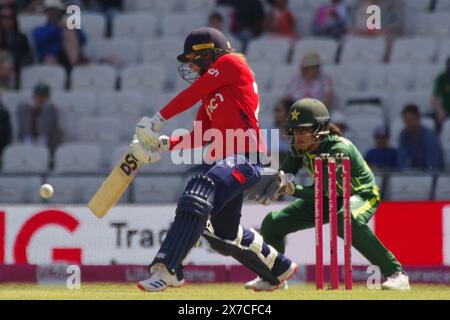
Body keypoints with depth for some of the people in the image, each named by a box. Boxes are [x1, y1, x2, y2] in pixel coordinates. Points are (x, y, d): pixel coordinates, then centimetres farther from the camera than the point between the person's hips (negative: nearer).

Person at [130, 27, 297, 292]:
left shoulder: (231, 63, 1)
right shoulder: (211, 93, 23)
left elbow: (192, 94, -6)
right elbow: (200, 138, 17)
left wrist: (159, 119, -4)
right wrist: (163, 145, 5)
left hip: (245, 159, -10)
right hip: (223, 160, 10)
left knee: (198, 197, -30)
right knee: (223, 235, 18)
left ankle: (166, 269, -43)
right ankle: (279, 269, 39)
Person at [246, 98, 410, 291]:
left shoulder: (339, 149, -33)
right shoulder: (300, 146, -14)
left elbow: (323, 191, -36)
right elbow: (285, 174, -9)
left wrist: (294, 190, -51)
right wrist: (276, 182, -33)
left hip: (361, 195, -7)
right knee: (272, 223, 1)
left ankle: (395, 273, -36)